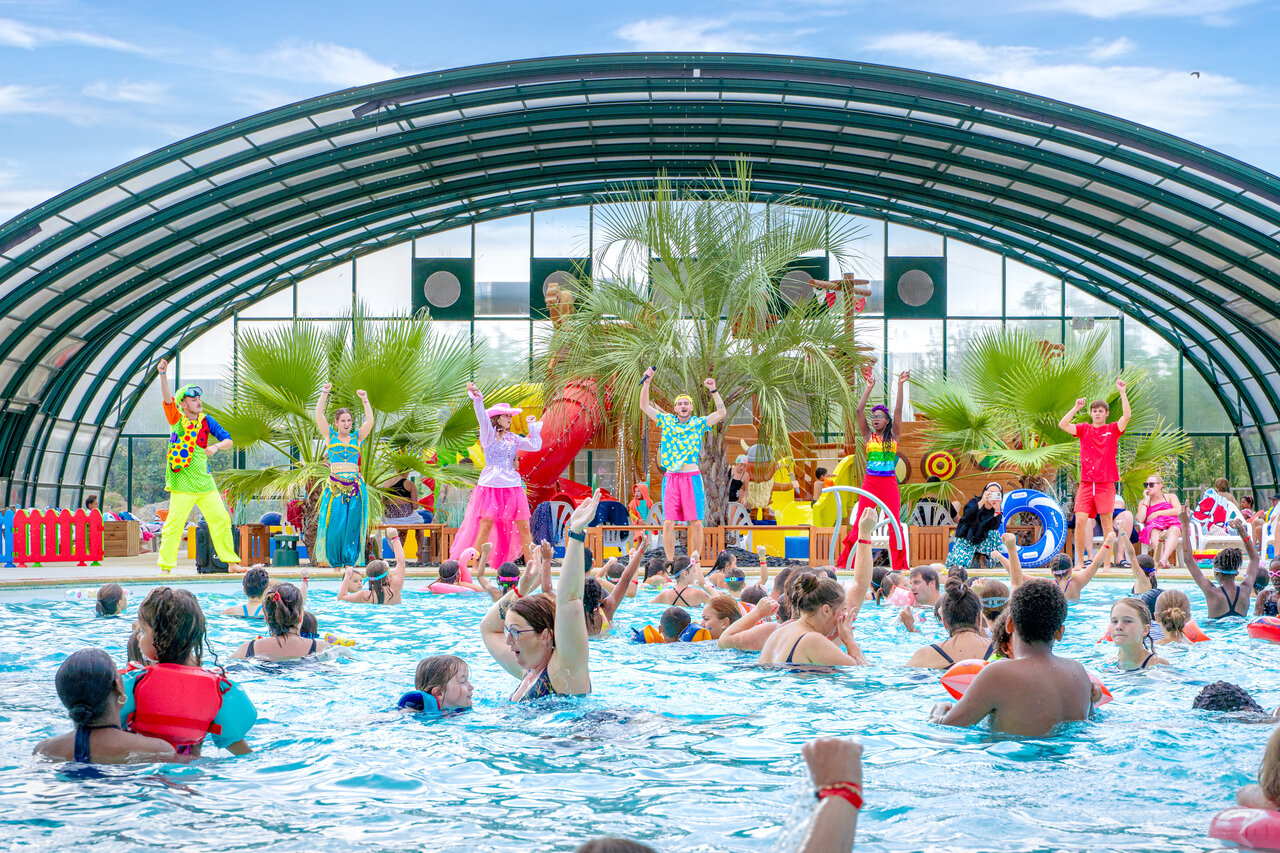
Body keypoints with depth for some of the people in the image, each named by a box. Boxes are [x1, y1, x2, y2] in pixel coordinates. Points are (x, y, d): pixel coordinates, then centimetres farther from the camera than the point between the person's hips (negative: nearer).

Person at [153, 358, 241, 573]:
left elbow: (228, 440, 5)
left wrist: (216, 447, -17)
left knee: (221, 519, 2)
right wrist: (163, 375, -31)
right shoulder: (176, 420, -1)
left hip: (205, 482, 3)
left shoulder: (206, 421, 7)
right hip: (182, 484, -3)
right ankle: (165, 566, 0)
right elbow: (167, 400, -17)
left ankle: (231, 562, 11)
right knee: (174, 523, -8)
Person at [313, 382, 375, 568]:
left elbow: (370, 421, 1)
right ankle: (326, 558, 2)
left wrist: (365, 401, -5)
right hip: (334, 485, -1)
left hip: (355, 485, 1)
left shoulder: (357, 437, 12)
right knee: (333, 521, -5)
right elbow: (319, 415, 2)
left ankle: (350, 559, 5)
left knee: (352, 523, 0)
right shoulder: (330, 435, 10)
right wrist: (324, 394, -3)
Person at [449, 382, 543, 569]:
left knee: (524, 527, 1)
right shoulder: (489, 434, 0)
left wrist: (534, 427, 15)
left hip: (513, 485, 5)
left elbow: (535, 446, 19)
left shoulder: (512, 438, 15)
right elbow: (482, 416, -18)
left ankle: (531, 565, 8)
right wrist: (477, 398, -33)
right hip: (491, 484, -5)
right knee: (485, 527, -8)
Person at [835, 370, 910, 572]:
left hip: (890, 482, 0)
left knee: (894, 523, -1)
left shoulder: (893, 435, 7)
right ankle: (846, 560, -1)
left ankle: (899, 563, 5)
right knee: (859, 521, -3)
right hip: (870, 481, 0)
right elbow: (859, 410, -1)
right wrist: (869, 388, -3)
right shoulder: (868, 435, 7)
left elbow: (898, 410, -1)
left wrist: (900, 386, -7)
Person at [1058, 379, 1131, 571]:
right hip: (1086, 483, 1)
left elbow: (1127, 415, -10)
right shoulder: (1084, 429, 10)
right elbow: (1062, 425, -3)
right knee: (1080, 521, -6)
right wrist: (1076, 407, -8)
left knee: (1106, 522, -2)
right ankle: (1079, 561, 3)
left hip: (1106, 484, -1)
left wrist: (1122, 393, -13)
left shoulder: (1113, 430, 6)